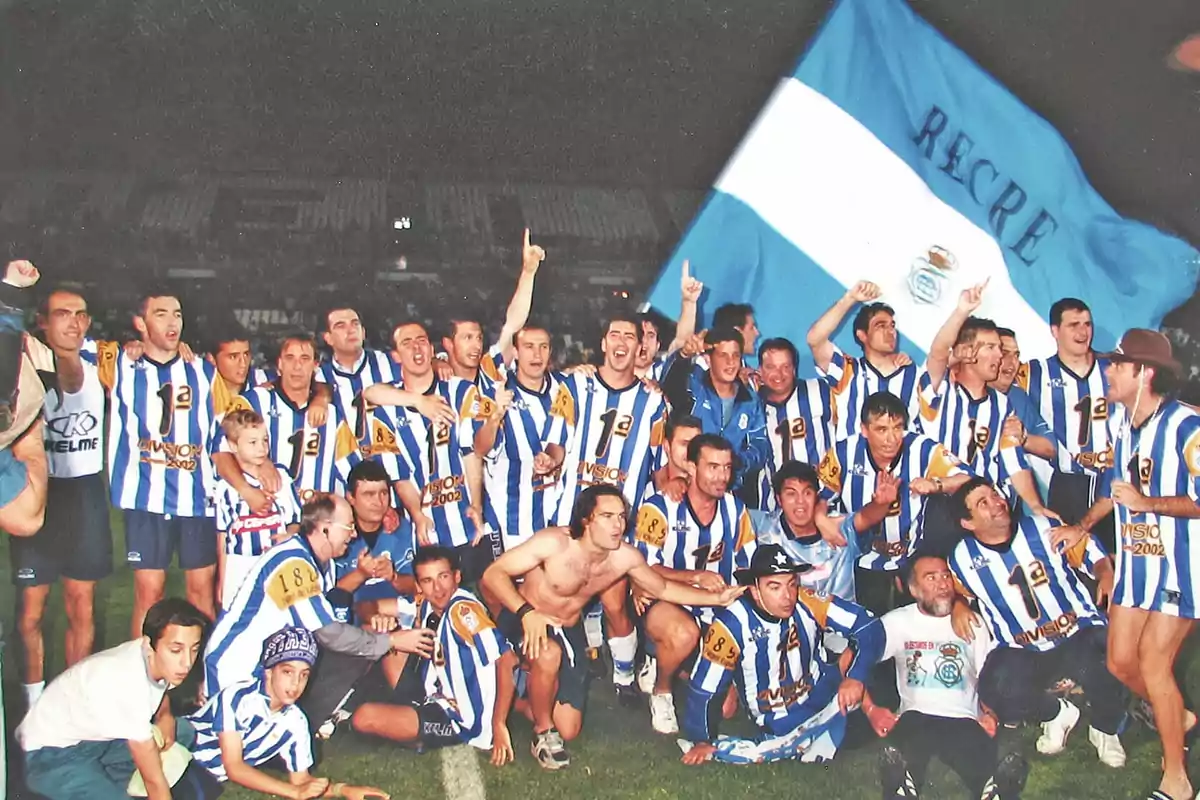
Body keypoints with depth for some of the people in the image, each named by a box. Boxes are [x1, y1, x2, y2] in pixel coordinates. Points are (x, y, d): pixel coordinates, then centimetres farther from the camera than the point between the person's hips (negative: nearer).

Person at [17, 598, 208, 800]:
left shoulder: (163, 661, -12)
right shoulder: (126, 684, -35)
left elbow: (162, 709, 13)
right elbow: (154, 780, -32)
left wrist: (165, 721, -9)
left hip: (99, 734, 9)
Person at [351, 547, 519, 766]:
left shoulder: (463, 609, -25)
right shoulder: (426, 607, -1)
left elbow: (507, 660, -30)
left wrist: (499, 725, -27)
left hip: (465, 721, -9)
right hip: (440, 700, 9)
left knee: (364, 718, -19)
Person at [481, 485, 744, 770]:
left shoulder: (626, 557, -15)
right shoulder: (554, 543, -31)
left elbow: (663, 589, 3)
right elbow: (493, 574, -30)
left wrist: (717, 597, -5)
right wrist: (526, 612, -44)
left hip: (568, 631, 5)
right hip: (523, 620, -5)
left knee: (569, 730, 4)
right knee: (549, 654, -41)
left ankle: (533, 697, 38)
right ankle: (544, 733, -14)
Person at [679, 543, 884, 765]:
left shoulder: (807, 604, -17)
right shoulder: (731, 625, -21)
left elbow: (870, 627, -20)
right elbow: (702, 689, -13)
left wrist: (855, 676, -33)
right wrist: (702, 741, -5)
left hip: (823, 696, 0)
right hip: (776, 728, 0)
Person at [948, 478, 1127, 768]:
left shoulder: (1044, 529, 0)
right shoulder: (963, 558, 2)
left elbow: (1095, 556, 6)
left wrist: (1106, 577, -15)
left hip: (1080, 635, -1)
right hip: (1022, 654, 1)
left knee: (1097, 667, -36)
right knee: (996, 690, -31)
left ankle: (1105, 729, 1)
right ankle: (1056, 713, 6)